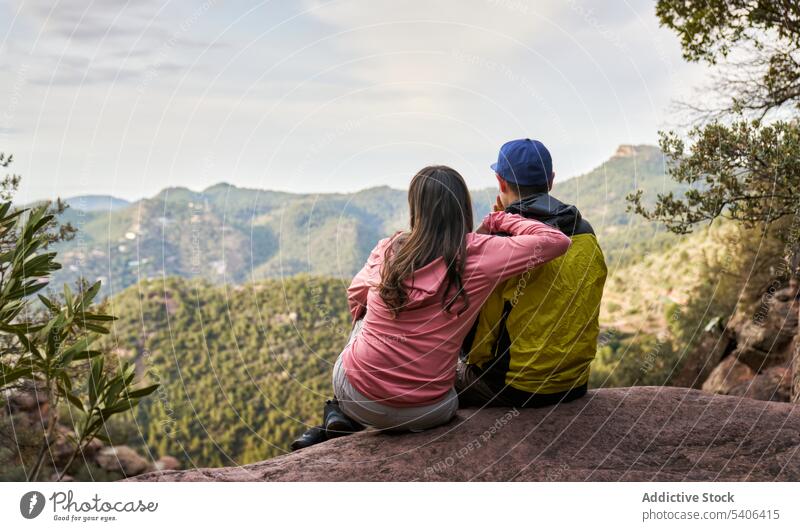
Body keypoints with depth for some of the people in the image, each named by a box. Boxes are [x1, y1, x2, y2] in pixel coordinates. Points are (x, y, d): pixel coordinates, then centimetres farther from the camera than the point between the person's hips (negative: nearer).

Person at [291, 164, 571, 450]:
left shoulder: (388, 249, -1)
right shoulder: (479, 254, -11)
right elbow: (557, 241, -4)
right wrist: (501, 220, 9)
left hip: (356, 393, 3)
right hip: (424, 413, -2)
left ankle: (341, 416, 22)